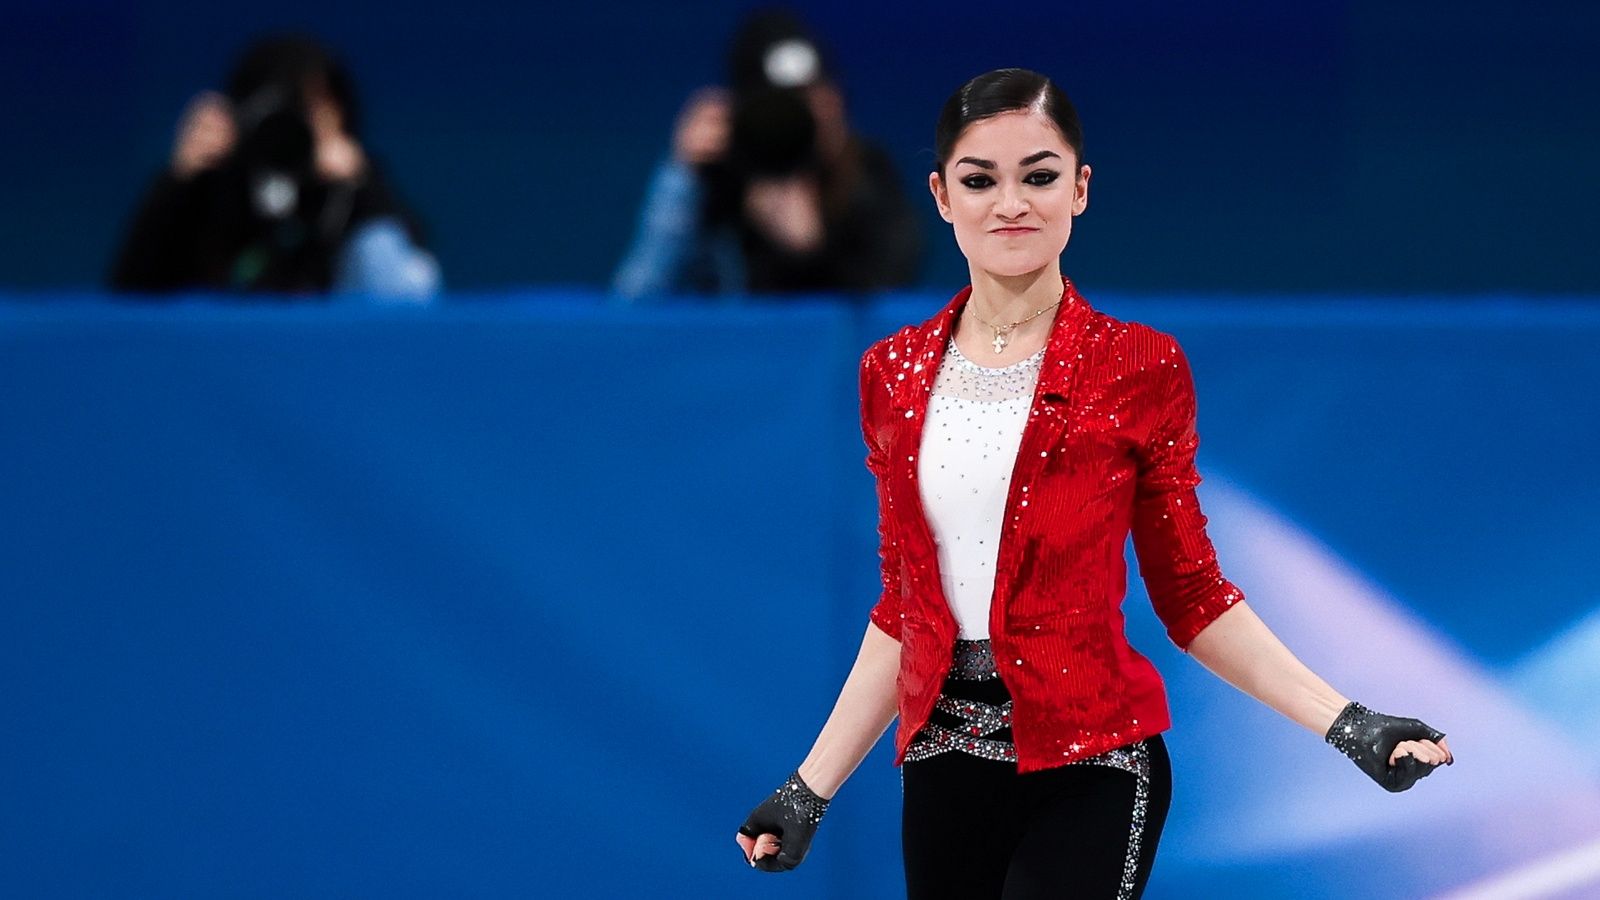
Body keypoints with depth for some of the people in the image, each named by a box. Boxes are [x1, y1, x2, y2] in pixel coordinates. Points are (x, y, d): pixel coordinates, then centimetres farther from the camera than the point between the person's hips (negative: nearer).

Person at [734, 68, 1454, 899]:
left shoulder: (1139, 368, -3)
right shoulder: (895, 373, 7)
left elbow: (1191, 596, 0)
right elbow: (902, 606, 12)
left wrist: (1347, 726, -11)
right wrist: (811, 789, 8)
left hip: (1088, 767, -4)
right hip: (943, 762, 4)